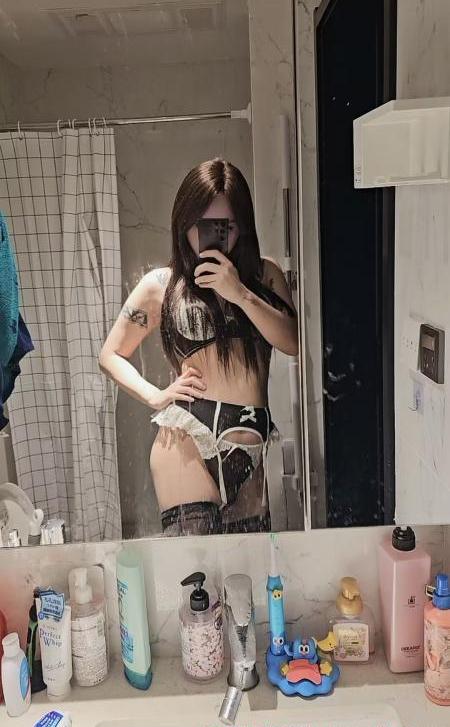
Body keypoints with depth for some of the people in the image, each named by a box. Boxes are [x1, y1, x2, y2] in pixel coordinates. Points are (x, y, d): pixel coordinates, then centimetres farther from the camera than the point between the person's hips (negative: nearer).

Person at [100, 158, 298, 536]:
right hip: (188, 448, -3)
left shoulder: (264, 274, 10)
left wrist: (241, 294, -13)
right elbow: (111, 355, 11)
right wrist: (156, 397, -4)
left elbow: (294, 343, -3)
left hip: (251, 452, 3)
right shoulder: (162, 284, 4)